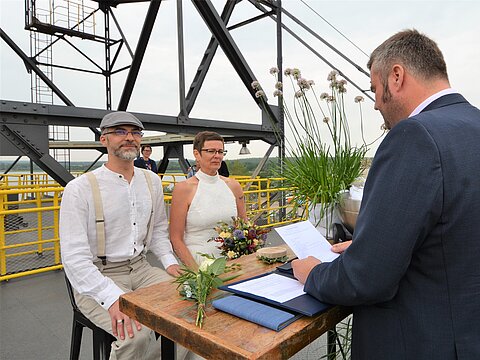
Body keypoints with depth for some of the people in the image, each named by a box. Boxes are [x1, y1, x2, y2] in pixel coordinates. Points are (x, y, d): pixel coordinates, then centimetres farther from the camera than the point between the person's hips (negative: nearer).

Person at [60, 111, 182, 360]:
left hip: (140, 269, 6)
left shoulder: (151, 181, 6)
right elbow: (74, 258, -17)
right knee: (136, 335, -29)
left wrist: (169, 261, -1)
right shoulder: (80, 188, -12)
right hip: (97, 278, -5)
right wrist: (113, 297, -29)